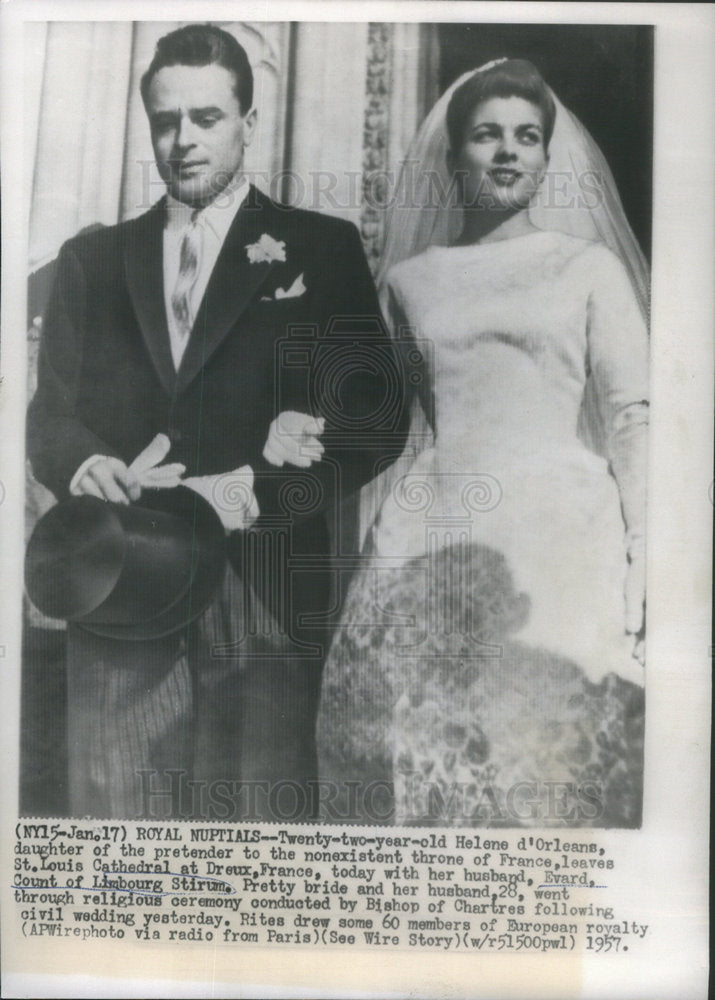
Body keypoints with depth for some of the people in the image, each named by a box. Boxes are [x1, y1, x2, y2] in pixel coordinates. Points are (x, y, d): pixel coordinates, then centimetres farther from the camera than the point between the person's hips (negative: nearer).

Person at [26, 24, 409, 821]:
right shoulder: (92, 259, 17)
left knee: (258, 816, 2)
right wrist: (87, 465, -11)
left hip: (262, 591, -2)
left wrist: (252, 492, -15)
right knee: (114, 814, 4)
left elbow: (376, 418, -1)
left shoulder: (319, 249, 7)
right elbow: (49, 412, 13)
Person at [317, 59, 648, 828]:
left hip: (559, 536, -2)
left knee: (554, 746, -5)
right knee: (414, 741, 1)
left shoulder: (591, 266, 9)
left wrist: (643, 556, -8)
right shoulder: (409, 278, 15)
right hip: (429, 540, 2)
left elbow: (631, 416, 2)